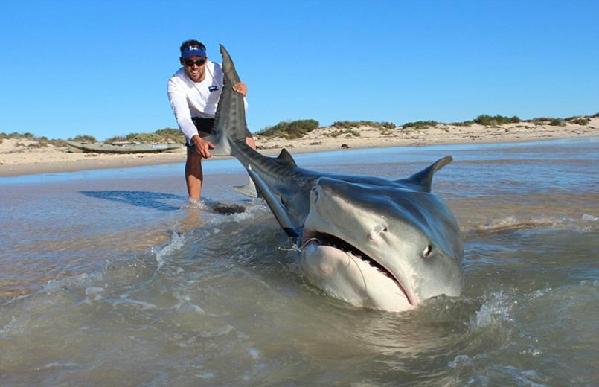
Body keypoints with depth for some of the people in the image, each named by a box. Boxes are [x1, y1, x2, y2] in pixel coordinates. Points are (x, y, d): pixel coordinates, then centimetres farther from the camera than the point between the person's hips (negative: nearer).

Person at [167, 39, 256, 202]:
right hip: (198, 120, 0)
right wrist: (196, 140, -61)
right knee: (194, 153, -22)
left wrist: (240, 94, -61)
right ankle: (194, 204, -16)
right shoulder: (175, 82, -29)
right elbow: (182, 117, -41)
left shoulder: (218, 71, -30)